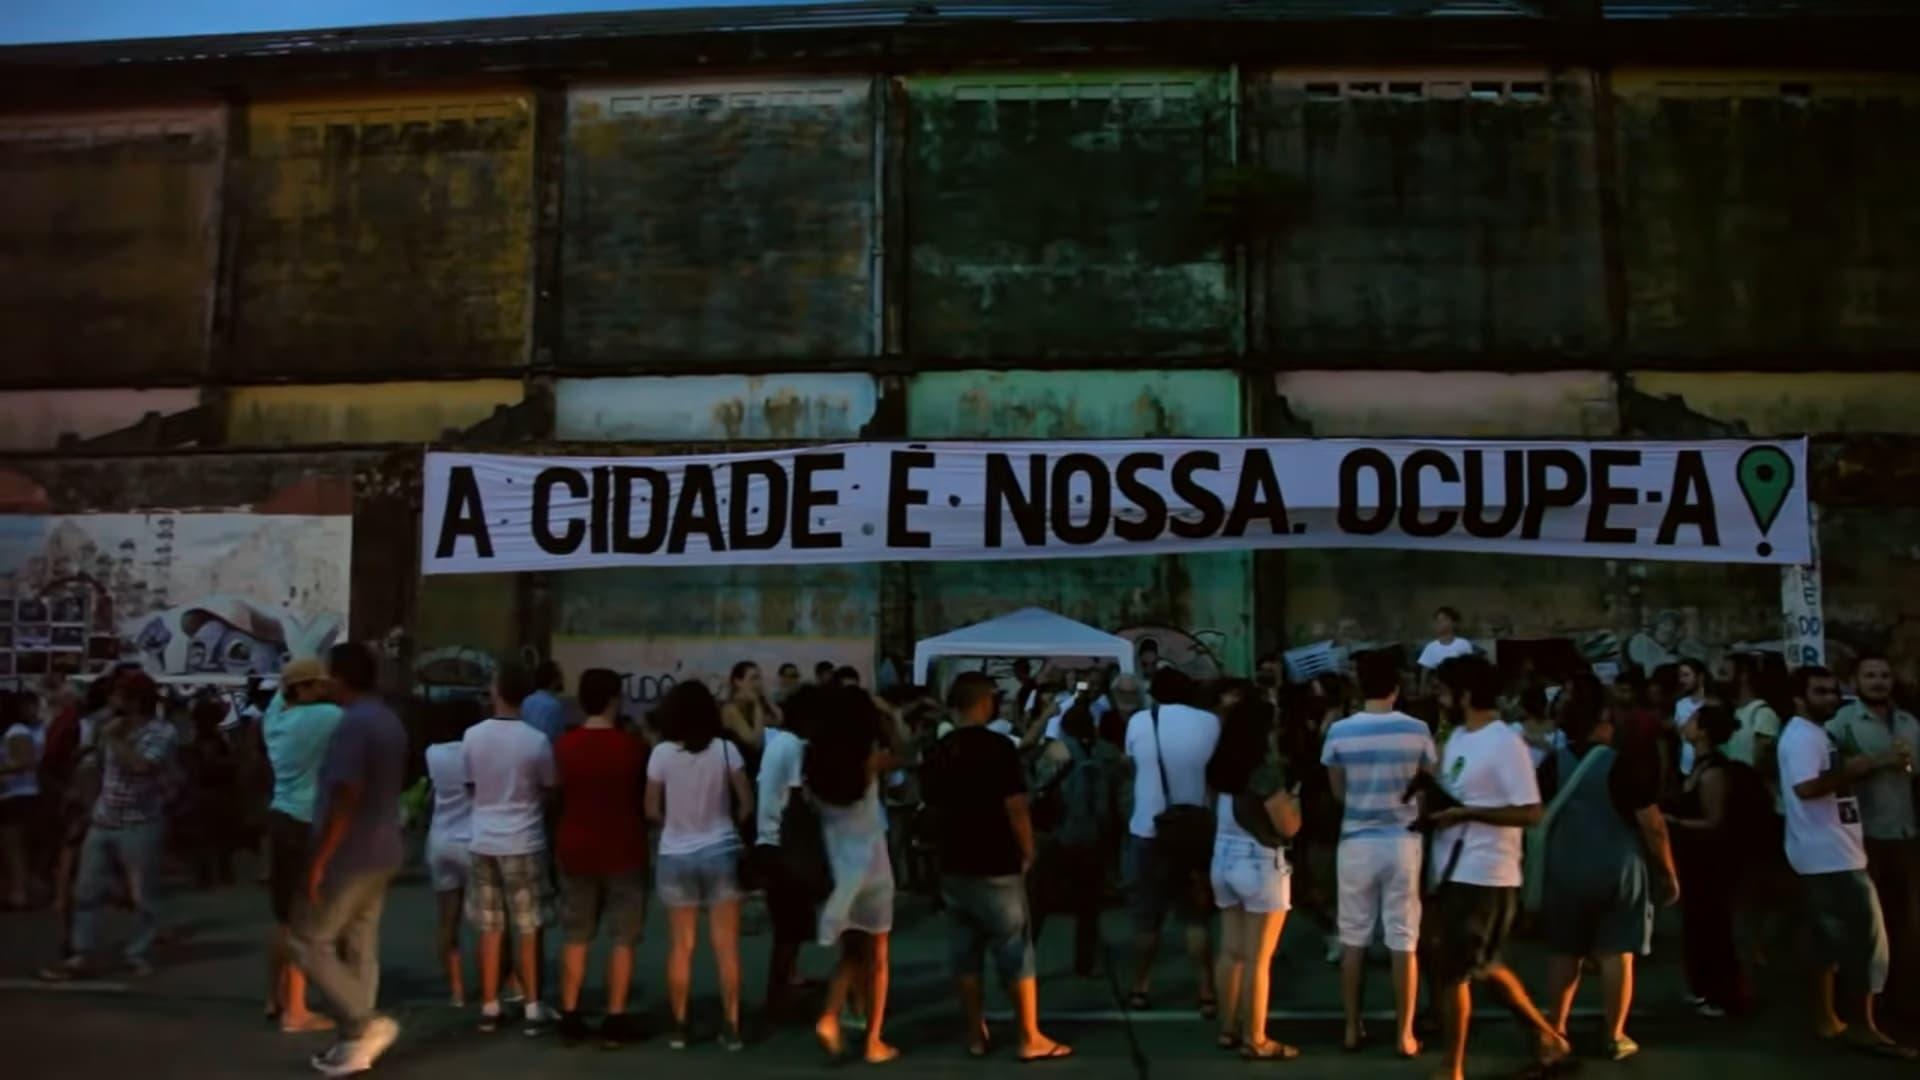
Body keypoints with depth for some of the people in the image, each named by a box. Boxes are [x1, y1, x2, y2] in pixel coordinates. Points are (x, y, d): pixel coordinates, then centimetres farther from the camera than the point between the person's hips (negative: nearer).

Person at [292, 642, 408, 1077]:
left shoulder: (353, 723, -19)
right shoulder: (389, 720, 12)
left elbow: (345, 798, -24)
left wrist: (319, 861, -19)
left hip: (350, 855, -9)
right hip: (380, 852, 9)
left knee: (311, 943, 1)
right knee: (360, 948, 13)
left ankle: (367, 1024, -2)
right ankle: (356, 1041, 18)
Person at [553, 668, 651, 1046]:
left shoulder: (564, 746, -3)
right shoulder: (632, 745, -13)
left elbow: (559, 792, 10)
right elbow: (648, 792, 1)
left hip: (576, 851, 3)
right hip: (624, 852, -3)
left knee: (576, 937, 14)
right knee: (623, 938, 6)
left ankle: (569, 1017, 17)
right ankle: (615, 1020, 7)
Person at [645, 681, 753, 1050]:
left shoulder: (661, 754, -8)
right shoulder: (725, 750, -9)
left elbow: (652, 810, -2)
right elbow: (747, 804, -6)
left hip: (676, 856, 1)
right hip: (720, 851, -1)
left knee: (681, 947, 11)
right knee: (726, 946, 6)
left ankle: (679, 1027, 16)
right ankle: (731, 1027, 8)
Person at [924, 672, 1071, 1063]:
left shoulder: (940, 752, 5)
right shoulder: (998, 746, -14)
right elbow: (1015, 807, -17)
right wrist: (1028, 852, -3)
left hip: (953, 866, 6)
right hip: (996, 867, -6)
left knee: (964, 954, 10)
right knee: (1016, 953, 2)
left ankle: (977, 1034, 16)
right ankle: (1030, 1038, 8)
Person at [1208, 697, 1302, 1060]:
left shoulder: (1219, 767, 4)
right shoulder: (1266, 770, -17)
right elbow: (1288, 826, -14)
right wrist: (1293, 798, 2)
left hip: (1224, 860, 7)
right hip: (1260, 865, -7)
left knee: (1231, 951, 14)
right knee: (1258, 958, 0)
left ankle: (1228, 1029, 21)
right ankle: (1255, 1040, 7)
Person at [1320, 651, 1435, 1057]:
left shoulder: (1339, 732, -7)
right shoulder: (1417, 730, -7)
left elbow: (1338, 792, 3)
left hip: (1356, 842, 0)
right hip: (1403, 842, 0)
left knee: (1353, 940, 11)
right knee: (1404, 941, 7)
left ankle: (1352, 1028, 18)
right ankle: (1404, 1034, 13)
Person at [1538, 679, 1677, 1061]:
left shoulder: (1553, 765, 2)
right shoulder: (1625, 764, -11)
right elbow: (1651, 823, -12)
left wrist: (1543, 864, 23)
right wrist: (1668, 872, -2)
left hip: (1565, 870, 4)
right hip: (1618, 869, -3)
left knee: (1564, 953, 12)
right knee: (1617, 954, 4)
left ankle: (1556, 1030, 18)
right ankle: (1616, 1037, 10)